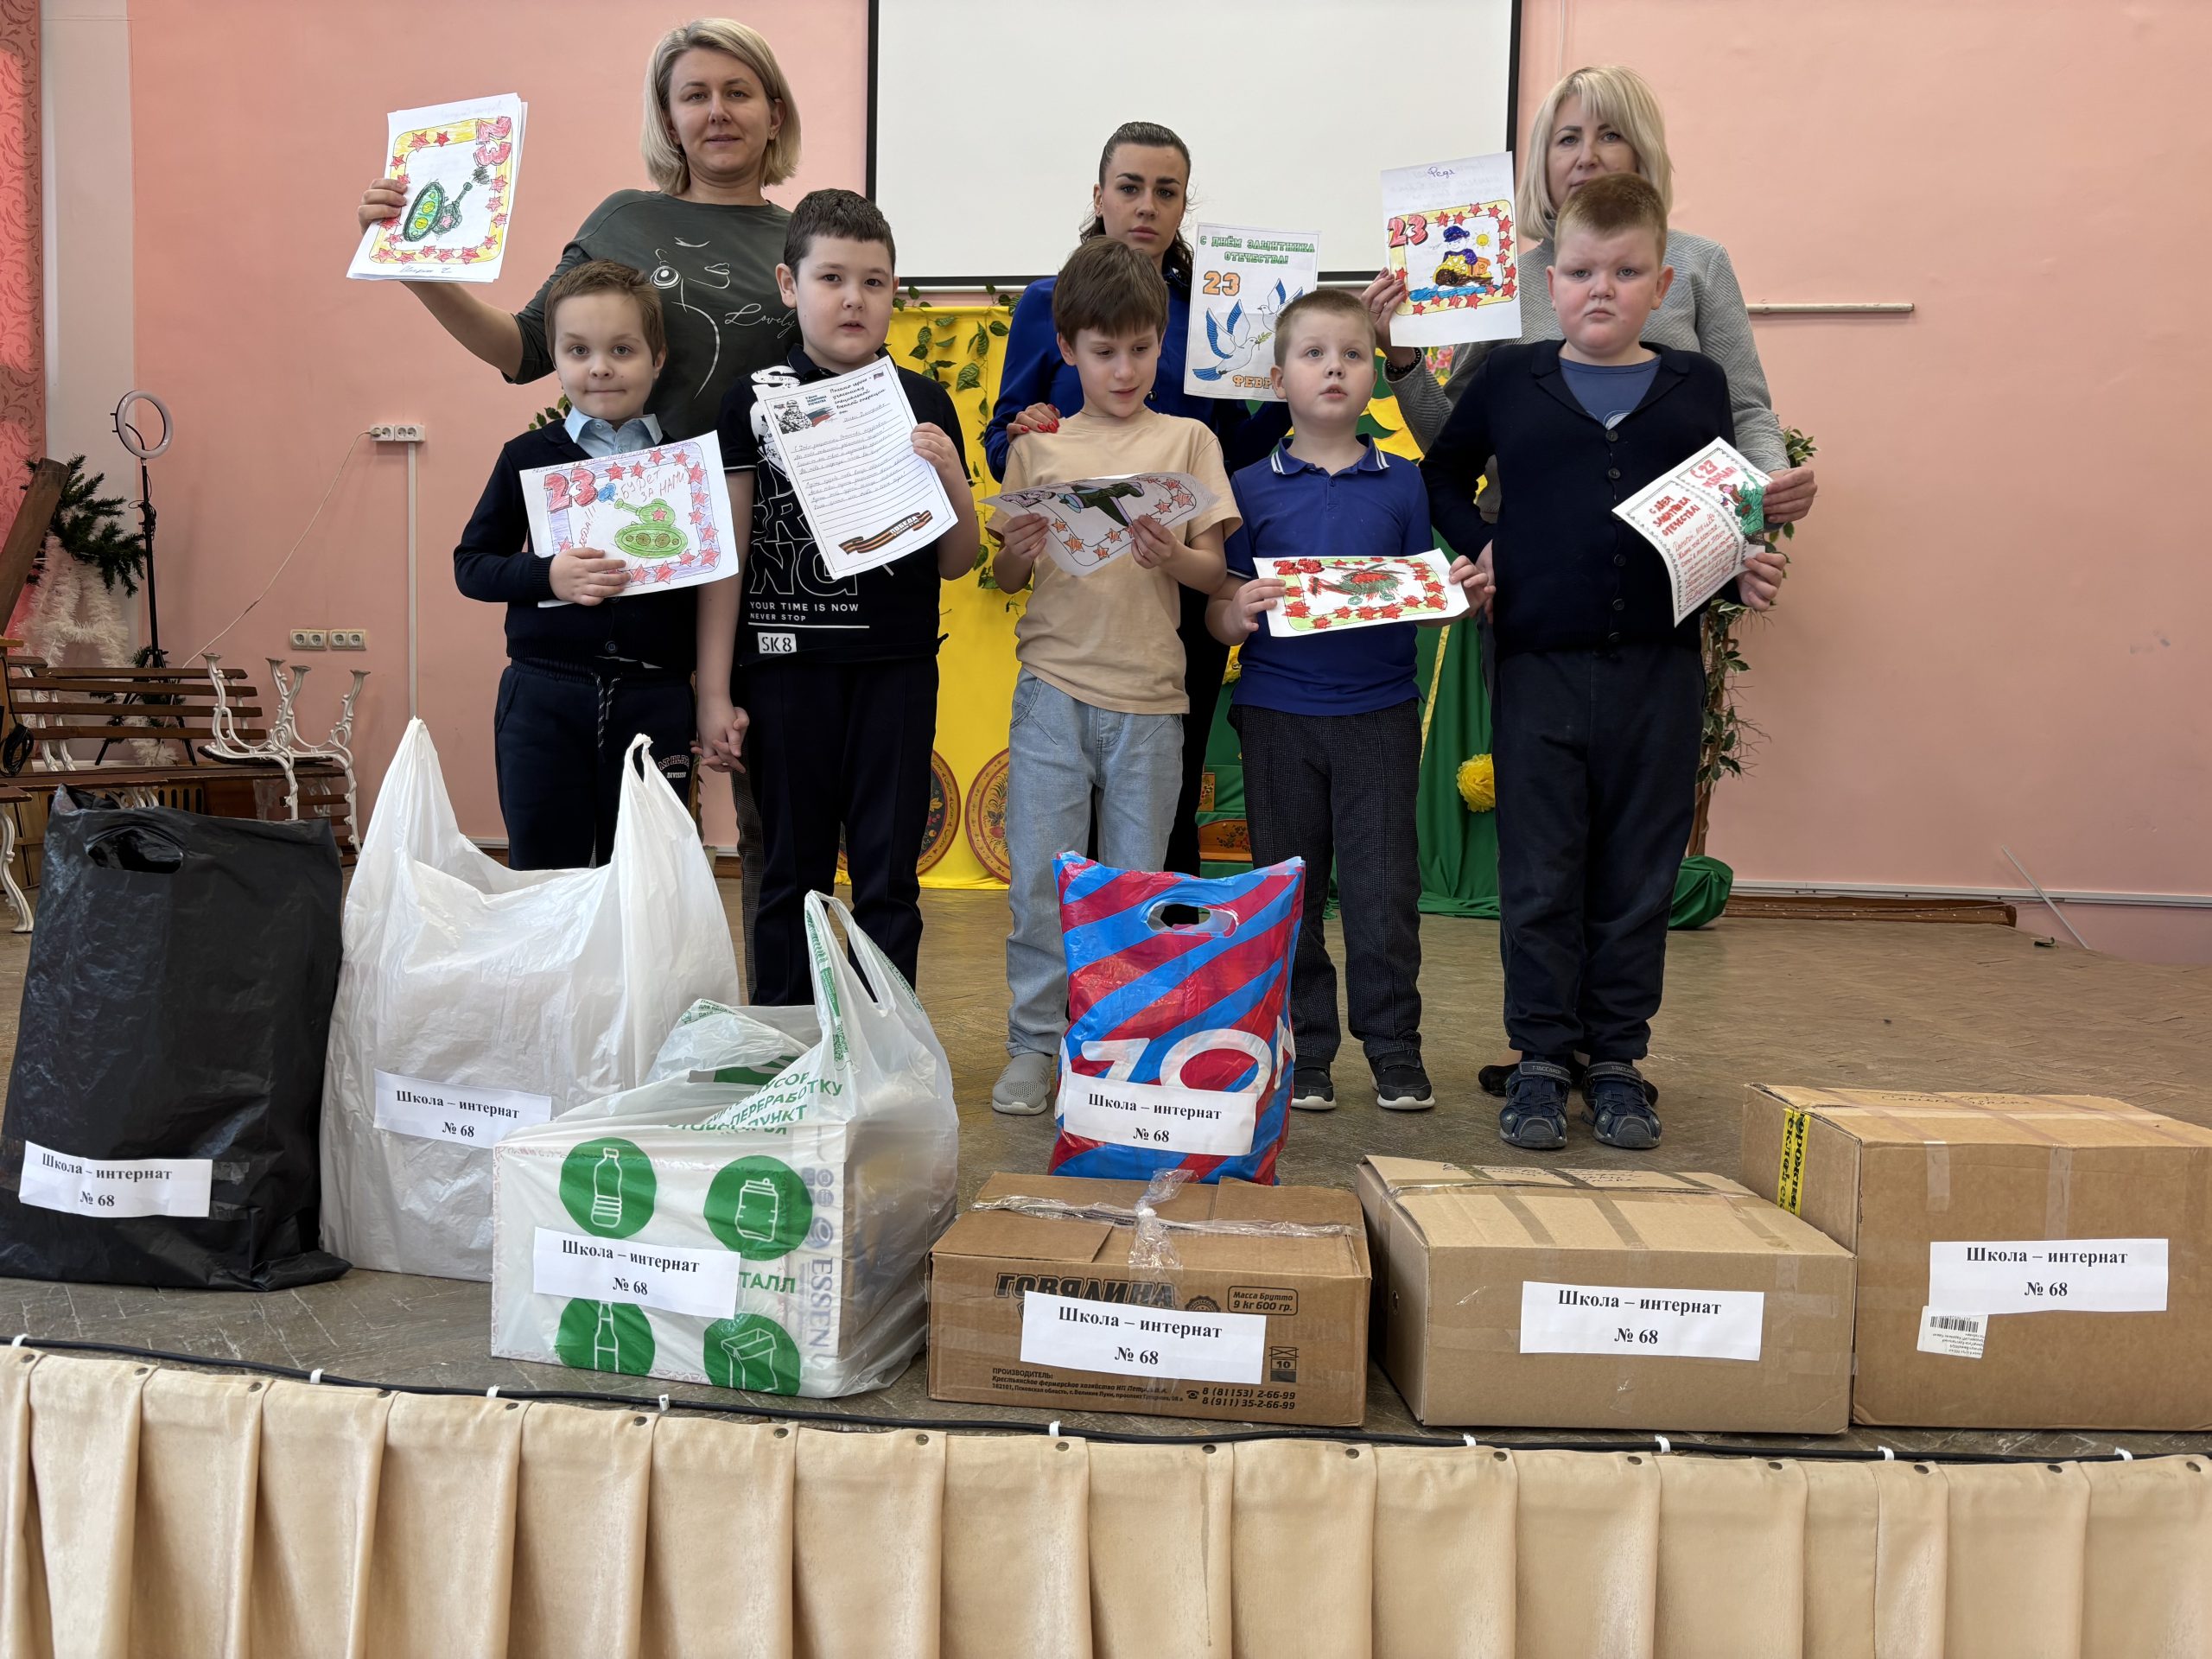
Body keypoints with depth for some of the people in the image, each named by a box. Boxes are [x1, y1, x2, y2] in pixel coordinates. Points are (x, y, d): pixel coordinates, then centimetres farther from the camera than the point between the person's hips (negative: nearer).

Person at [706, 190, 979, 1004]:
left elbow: (956, 563, 8)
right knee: (792, 873, 9)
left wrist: (951, 475, -10)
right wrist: (714, 692, -3)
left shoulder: (924, 403, 6)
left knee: (888, 875, 8)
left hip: (897, 667, 1)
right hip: (787, 664, -1)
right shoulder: (755, 401, 1)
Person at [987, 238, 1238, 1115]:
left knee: (1134, 886, 7)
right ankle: (1033, 1046, 13)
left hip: (1149, 696, 0)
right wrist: (1016, 553, -12)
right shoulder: (1039, 446, 9)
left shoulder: (1187, 439, 8)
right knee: (1038, 878, 0)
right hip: (1052, 688, 0)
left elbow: (1214, 572, 4)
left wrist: (1170, 557, -17)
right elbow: (1005, 580, 10)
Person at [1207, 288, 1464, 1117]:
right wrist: (1238, 612, -20)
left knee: (1384, 885, 2)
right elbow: (1219, 615, 2)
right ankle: (1302, 1049, 19)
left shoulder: (1403, 484, 8)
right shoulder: (1251, 488, 5)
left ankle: (1395, 1048, 17)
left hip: (1379, 711, 0)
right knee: (1288, 887, 7)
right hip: (1277, 713, 0)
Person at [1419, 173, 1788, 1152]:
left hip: (1658, 669, 1)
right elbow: (1444, 474, 19)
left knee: (1638, 877, 8)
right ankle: (1541, 1060, 16)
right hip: (1539, 665, -1)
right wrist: (1473, 550, 4)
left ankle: (1618, 1061, 20)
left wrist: (1745, 576, -4)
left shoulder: (1697, 388, 8)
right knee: (1540, 879, 4)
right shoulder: (1508, 382, 6)